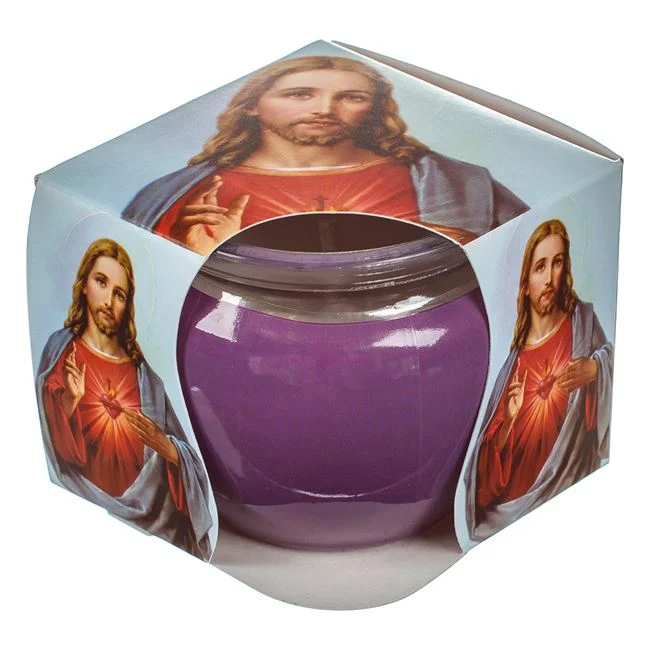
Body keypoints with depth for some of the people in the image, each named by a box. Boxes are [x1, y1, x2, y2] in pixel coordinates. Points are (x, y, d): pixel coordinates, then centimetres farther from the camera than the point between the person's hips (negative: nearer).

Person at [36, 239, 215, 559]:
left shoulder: (142, 374, 13)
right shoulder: (62, 350, 8)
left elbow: (186, 458, 11)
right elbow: (46, 441, -2)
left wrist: (163, 444, -9)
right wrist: (69, 401, -18)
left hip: (141, 514, 2)